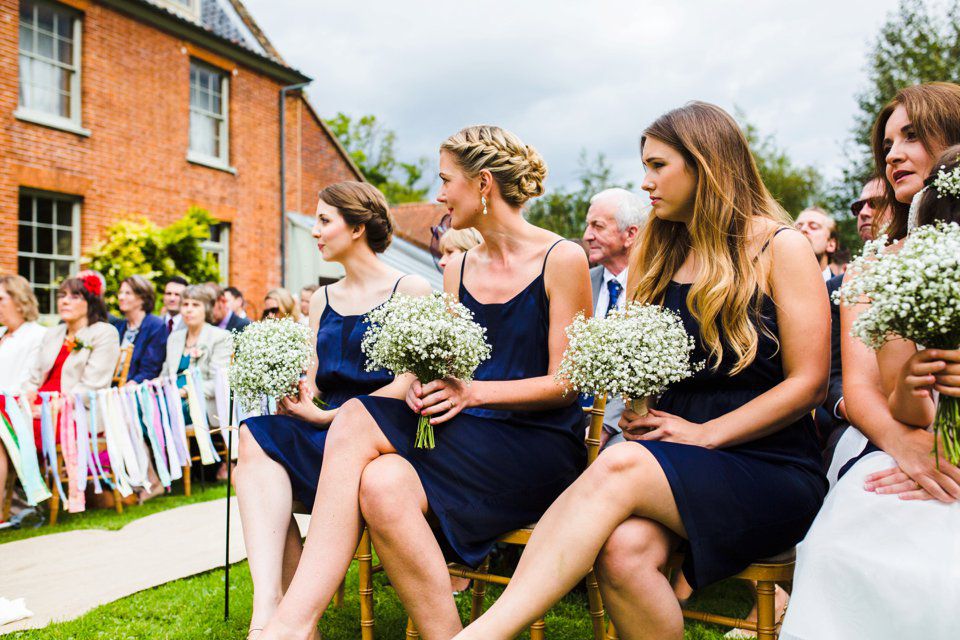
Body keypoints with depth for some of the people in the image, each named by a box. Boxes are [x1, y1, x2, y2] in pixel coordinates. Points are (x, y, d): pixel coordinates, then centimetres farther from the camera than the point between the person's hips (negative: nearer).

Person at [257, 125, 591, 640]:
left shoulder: (562, 259, -4)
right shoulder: (458, 268, 15)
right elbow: (449, 365, 15)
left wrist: (473, 391, -20)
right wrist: (427, 384, -9)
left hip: (541, 444, -5)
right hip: (468, 439, 6)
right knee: (382, 483, -29)